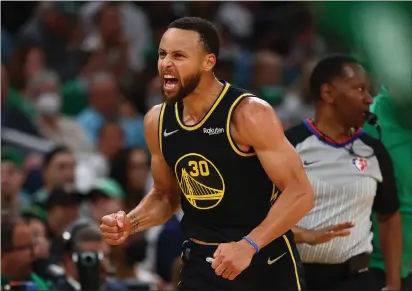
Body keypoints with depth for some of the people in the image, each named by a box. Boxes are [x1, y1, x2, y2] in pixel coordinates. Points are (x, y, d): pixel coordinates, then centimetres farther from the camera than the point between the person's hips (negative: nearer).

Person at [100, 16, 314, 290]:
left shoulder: (249, 114, -18)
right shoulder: (157, 121, 0)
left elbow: (300, 192, -20)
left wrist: (249, 245, -30)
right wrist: (131, 222, -4)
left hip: (265, 259, -5)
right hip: (201, 260, 5)